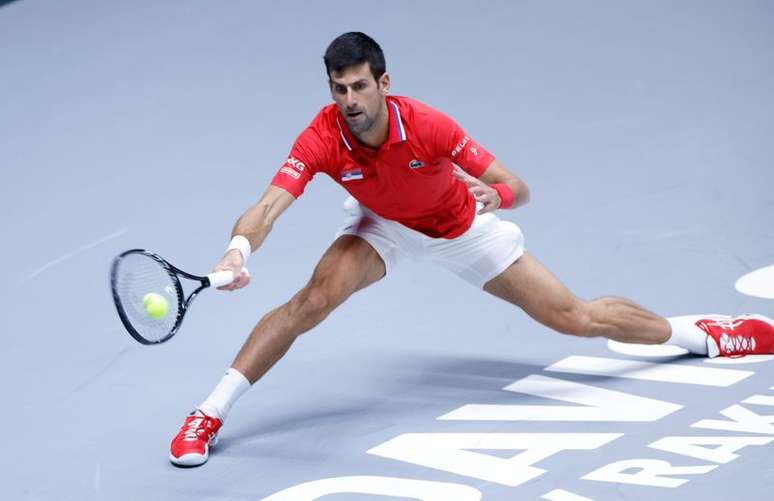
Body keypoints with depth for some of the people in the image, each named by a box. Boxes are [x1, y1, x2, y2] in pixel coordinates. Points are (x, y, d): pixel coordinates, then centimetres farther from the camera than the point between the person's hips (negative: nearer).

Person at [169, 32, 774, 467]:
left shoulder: (430, 127, -35)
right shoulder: (321, 139, -34)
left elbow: (519, 190, -26)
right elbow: (267, 208, -46)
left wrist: (496, 193, -50)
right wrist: (240, 248, -67)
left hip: (462, 228, 0)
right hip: (386, 227, 1)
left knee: (575, 317, 1)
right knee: (315, 298, -28)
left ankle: (695, 331, 27)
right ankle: (210, 414, -19)